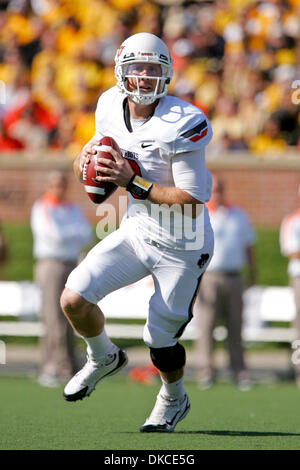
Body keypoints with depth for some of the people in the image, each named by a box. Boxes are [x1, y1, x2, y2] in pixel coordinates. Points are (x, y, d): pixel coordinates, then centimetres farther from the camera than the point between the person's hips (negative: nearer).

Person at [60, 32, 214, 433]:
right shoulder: (112, 107, -6)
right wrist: (87, 157, -6)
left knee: (160, 341, 4)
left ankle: (173, 400, 38)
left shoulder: (181, 125, -24)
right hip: (138, 231, 5)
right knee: (74, 299, -9)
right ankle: (104, 358, 24)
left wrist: (133, 182, -28)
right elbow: (102, 142, 17)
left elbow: (192, 199, -24)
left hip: (182, 247, -5)